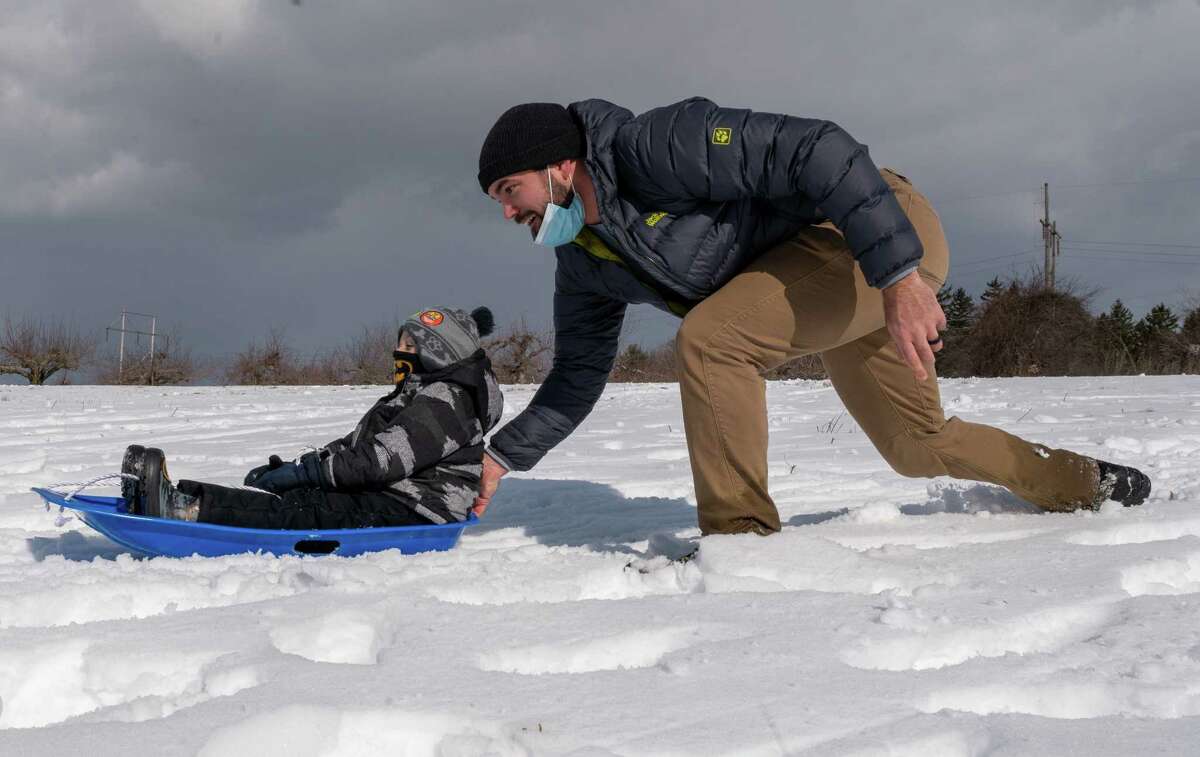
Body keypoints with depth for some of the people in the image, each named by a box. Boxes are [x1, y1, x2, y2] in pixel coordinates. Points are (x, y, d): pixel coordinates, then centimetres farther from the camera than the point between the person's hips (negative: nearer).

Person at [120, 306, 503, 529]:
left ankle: (185, 508, -44)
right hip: (385, 499, 10)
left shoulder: (446, 398, -10)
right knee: (293, 497, -10)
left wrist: (303, 471, -17)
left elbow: (383, 460, -21)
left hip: (412, 513, -10)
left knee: (305, 508, -27)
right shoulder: (418, 393, 25)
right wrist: (282, 468, 8)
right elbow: (354, 445, 21)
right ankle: (169, 498, -25)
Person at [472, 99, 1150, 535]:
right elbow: (578, 378, 14)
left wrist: (898, 279, -34)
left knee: (707, 340, -26)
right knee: (916, 447, 21)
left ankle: (740, 536, -16)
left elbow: (815, 151, -30)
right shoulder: (584, 263, 3)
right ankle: (1082, 485, 44)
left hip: (886, 231, -10)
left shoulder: (655, 145, -25)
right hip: (837, 269, 10)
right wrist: (502, 458, 6)